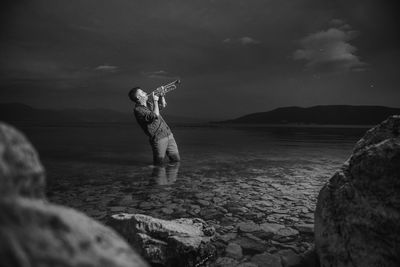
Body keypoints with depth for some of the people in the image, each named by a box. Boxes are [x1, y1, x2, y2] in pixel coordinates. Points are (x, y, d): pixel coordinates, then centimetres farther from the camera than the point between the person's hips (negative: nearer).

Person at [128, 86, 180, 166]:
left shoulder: (149, 103, 12)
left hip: (168, 134, 8)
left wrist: (161, 95, 11)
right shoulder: (138, 110, -14)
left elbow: (163, 105, 27)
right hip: (158, 139, -8)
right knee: (158, 164, 3)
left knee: (176, 160, 12)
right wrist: (155, 101, -15)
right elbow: (155, 116, -25)